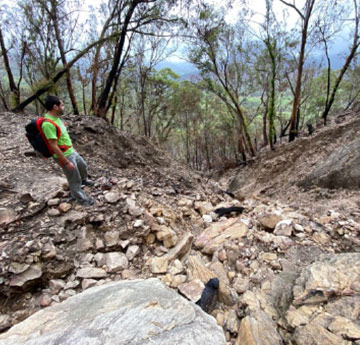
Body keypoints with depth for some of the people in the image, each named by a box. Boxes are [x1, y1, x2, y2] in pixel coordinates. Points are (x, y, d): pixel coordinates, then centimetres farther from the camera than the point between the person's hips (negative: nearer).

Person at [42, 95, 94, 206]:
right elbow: (54, 146, -27)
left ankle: (83, 180, 59)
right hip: (64, 156, -9)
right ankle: (81, 199, 27)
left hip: (71, 151, 9)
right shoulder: (48, 124, -29)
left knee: (83, 166, 30)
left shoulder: (56, 118, 1)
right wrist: (66, 162, -23)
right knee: (74, 179, 8)